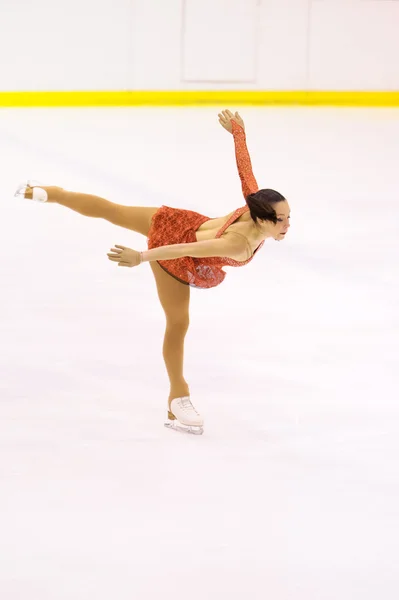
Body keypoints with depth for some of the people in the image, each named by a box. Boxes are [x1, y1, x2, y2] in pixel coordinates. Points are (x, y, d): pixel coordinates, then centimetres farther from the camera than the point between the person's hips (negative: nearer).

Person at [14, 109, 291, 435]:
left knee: (111, 211, 26)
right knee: (178, 324, 5)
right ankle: (178, 402, 19)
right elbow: (187, 250, -47)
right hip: (175, 257, -7)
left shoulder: (255, 202, -26)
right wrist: (143, 257, -47)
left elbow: (244, 163, -14)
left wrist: (237, 129, 4)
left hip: (183, 224, 7)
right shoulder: (240, 244, -44)